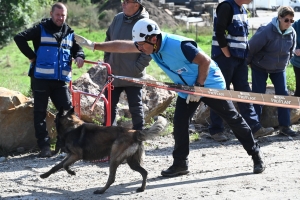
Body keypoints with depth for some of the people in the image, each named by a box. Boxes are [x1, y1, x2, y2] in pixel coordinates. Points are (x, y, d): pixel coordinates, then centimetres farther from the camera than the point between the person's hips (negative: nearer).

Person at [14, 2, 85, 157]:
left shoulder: (69, 33, 12)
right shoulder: (41, 29, -2)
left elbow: (77, 48, 21)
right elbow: (19, 38, -9)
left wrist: (79, 56, -3)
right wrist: (32, 56, -10)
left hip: (60, 80, 4)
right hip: (41, 78, -4)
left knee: (67, 110, 0)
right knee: (40, 112, 1)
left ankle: (63, 143, 11)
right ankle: (44, 145, 8)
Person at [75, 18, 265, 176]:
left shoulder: (179, 45, -34)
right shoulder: (150, 45, -10)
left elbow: (205, 61, -27)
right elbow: (122, 46, -5)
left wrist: (198, 87, -22)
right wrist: (94, 45, -8)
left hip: (209, 83, -7)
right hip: (187, 88, 7)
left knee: (233, 119, 0)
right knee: (180, 124, -2)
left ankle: (256, 155, 10)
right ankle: (180, 163, 9)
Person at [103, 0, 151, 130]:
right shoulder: (118, 18, 3)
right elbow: (108, 40, 17)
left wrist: (136, 69, -17)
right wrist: (107, 61, 11)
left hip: (133, 76, -6)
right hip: (113, 73, 6)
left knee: (135, 108, 3)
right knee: (110, 105, 13)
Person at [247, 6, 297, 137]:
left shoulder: (292, 33, -11)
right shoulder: (266, 31, -29)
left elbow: (291, 50, 9)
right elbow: (252, 47, -19)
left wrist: (285, 63, 11)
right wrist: (248, 62, -7)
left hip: (279, 68, 4)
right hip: (260, 68, -4)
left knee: (283, 94, -2)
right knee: (258, 95, -2)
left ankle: (285, 126, 2)